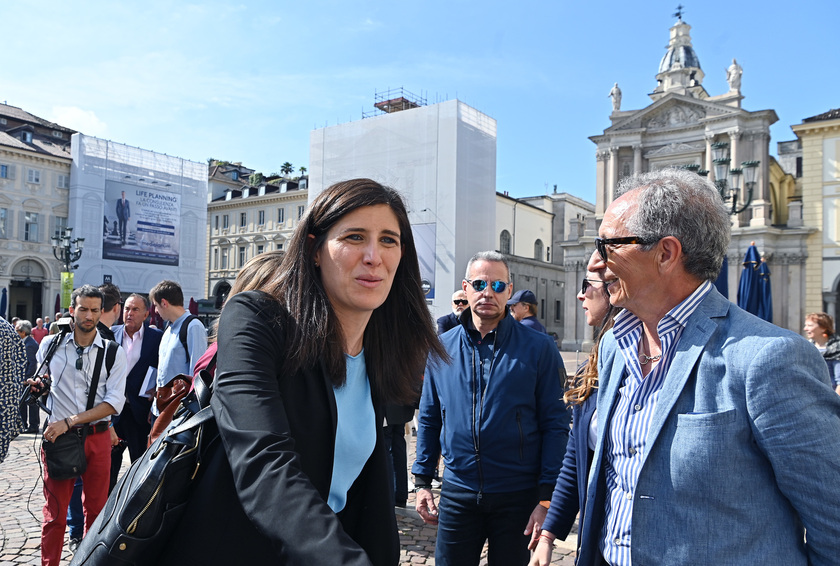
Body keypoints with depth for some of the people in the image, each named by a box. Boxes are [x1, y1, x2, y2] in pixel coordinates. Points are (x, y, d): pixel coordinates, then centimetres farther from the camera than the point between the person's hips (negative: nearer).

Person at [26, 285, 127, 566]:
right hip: (58, 437, 0)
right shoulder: (50, 344, 3)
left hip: (97, 438, 0)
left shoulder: (113, 352, -2)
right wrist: (36, 386, -6)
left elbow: (114, 402, -9)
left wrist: (69, 421, -16)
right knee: (55, 513, 5)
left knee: (96, 509, 12)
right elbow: (39, 384, 18)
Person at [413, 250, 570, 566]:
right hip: (457, 493, 2)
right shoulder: (442, 348, 3)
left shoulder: (537, 348, -6)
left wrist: (547, 497, -10)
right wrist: (422, 481, 7)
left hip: (518, 496, -2)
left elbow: (555, 425, -6)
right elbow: (430, 419, 10)